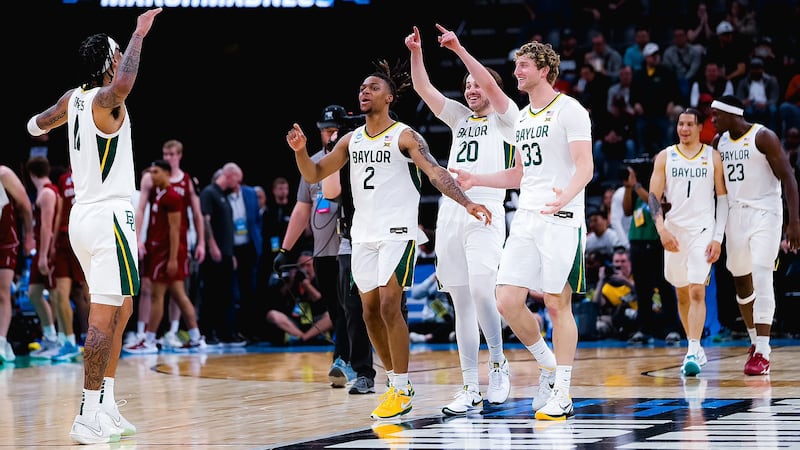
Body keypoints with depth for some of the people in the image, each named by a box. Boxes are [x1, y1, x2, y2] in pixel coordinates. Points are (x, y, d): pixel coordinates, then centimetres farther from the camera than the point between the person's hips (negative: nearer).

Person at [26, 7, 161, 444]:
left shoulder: (73, 98, 11)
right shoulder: (106, 100, -13)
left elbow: (37, 125, 32)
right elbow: (122, 86, -40)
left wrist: (41, 122, 56)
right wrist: (140, 34, -28)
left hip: (82, 215, 9)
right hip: (109, 216, -9)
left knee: (121, 309, 18)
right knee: (104, 317, -11)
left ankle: (107, 407, 19)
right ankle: (88, 416, -15)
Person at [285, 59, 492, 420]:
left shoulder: (404, 136, -7)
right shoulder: (351, 140, 11)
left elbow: (435, 172, -18)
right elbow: (314, 175, 13)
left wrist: (466, 202, -32)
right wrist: (300, 151, -7)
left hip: (397, 231, -6)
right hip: (363, 234, 6)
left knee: (389, 305, -14)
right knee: (371, 311, 7)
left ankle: (402, 391, -8)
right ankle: (396, 381, 21)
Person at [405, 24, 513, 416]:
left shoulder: (504, 119, 6)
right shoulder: (460, 117, 21)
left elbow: (490, 83, -11)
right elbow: (424, 89, 12)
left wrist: (459, 49, -14)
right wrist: (416, 53, -2)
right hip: (450, 213, 6)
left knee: (480, 291, -21)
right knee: (461, 303, 3)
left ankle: (498, 364, -1)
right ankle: (470, 388, 5)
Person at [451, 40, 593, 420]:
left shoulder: (569, 110, -6)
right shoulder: (523, 117, 19)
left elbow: (585, 166, -15)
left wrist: (567, 196, -34)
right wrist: (477, 180, 18)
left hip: (560, 220, -7)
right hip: (526, 218, 7)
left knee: (558, 305, -4)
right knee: (507, 301, -1)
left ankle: (561, 393, 3)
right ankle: (548, 365, 18)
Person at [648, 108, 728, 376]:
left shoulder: (712, 157, 3)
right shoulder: (665, 157, 6)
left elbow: (723, 198, 3)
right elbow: (654, 196, 3)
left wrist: (718, 238, -6)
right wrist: (662, 229, -12)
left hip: (703, 231, -3)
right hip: (674, 231, 3)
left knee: (697, 291, -15)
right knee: (682, 294, 11)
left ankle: (693, 354, -22)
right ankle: (696, 349, 24)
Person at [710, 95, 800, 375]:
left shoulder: (763, 137, -11)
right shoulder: (719, 141, 8)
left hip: (765, 214, -7)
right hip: (735, 215, 7)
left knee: (761, 278, -16)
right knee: (741, 281, 12)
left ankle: (762, 353, -19)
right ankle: (755, 341, 31)